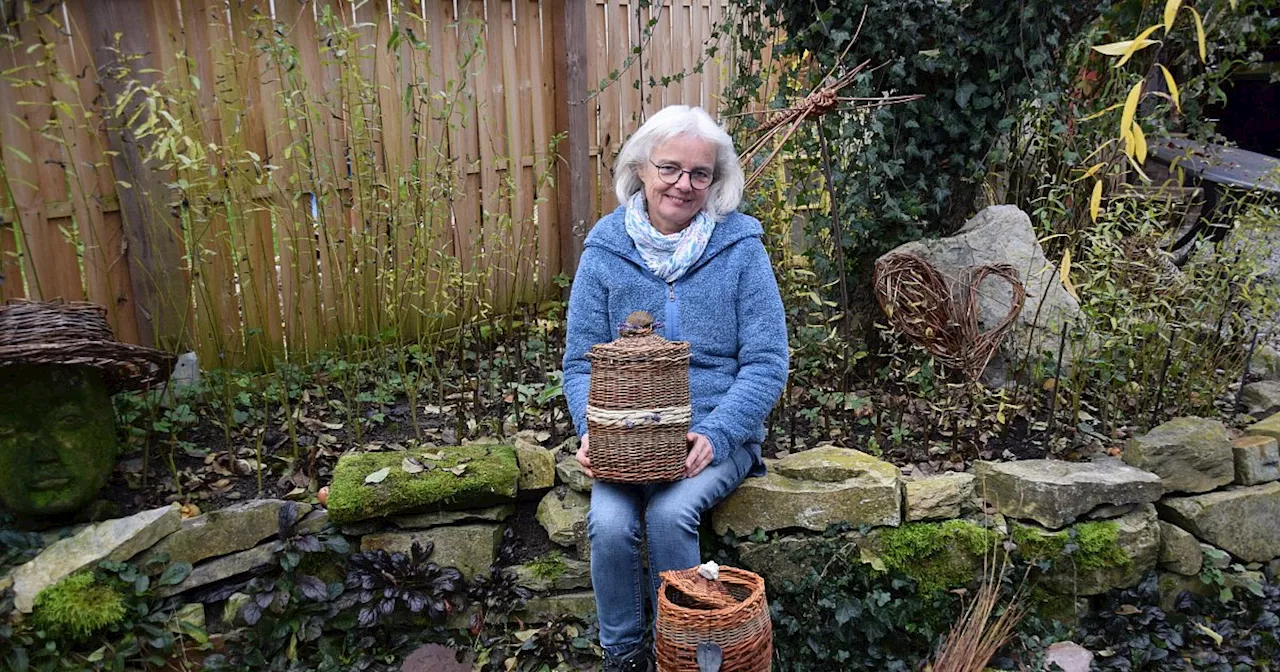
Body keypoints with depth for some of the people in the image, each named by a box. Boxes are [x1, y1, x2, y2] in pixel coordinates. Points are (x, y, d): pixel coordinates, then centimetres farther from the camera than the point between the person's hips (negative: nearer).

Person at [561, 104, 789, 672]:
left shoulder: (740, 247, -2)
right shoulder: (605, 250, 2)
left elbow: (767, 363, -5)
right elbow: (581, 359, 4)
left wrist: (715, 434, -18)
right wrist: (594, 430, -13)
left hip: (718, 433, -1)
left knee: (668, 513, -28)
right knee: (608, 522, -25)